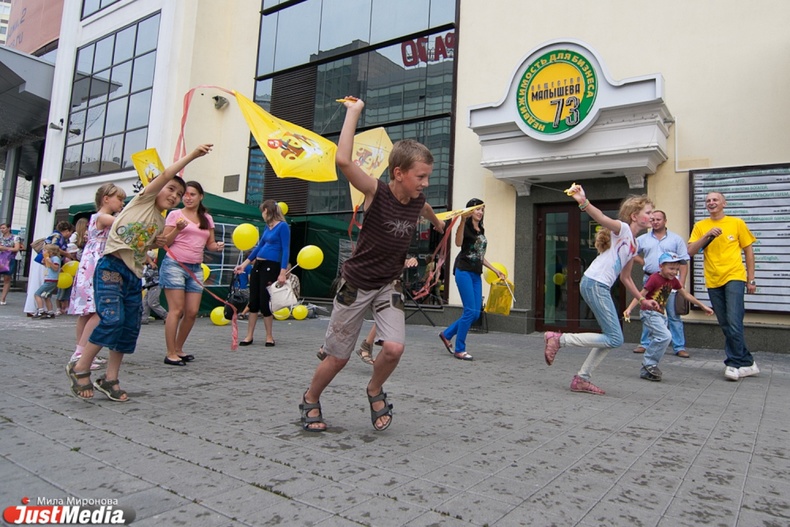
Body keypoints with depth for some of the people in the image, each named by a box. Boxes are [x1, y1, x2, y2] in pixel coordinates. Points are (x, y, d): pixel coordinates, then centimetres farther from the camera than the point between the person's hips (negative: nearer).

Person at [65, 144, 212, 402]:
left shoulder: (161, 223, 19)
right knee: (112, 320, -19)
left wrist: (158, 243, 9)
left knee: (130, 328, 4)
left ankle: (110, 379, 16)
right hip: (111, 267, -8)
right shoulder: (144, 199, 2)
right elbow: (165, 174, -11)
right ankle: (80, 368, 2)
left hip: (134, 275, 8)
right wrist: (192, 155, -14)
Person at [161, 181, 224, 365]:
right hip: (174, 265, -5)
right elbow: (165, 242, -1)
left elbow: (210, 244, 15)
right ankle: (170, 354, 0)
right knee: (176, 310, -8)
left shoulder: (207, 218, 13)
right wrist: (178, 229, -17)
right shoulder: (175, 214, 0)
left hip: (195, 268, 5)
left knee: (192, 311, 2)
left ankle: (178, 349, 18)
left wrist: (217, 246, -7)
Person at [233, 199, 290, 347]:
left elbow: (286, 250, -14)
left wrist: (283, 272, -20)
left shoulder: (282, 226, -9)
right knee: (253, 301, 8)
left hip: (271, 267, -8)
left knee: (264, 302, -4)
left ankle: (269, 337, 11)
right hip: (258, 265, 8)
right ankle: (249, 336, 16)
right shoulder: (267, 227, 14)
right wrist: (244, 264, 21)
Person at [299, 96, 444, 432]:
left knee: (394, 348, -16)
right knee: (338, 357, 6)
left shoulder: (418, 200, -5)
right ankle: (310, 400, 35)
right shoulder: (376, 193, -20)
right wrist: (354, 112, -31)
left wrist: (438, 224, 44)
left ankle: (375, 391, 16)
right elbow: (343, 160, -39)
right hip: (357, 283, -4)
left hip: (389, 285, 4)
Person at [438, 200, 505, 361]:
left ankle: (447, 334, 20)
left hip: (476, 274, 8)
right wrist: (463, 221, -35)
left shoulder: (481, 230, 19)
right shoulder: (466, 226, -4)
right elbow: (458, 243, -26)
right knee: (470, 311, -11)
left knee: (476, 313, 4)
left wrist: (495, 270, 23)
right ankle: (459, 350, 0)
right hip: (464, 271, -8)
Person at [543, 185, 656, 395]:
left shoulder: (633, 245, 23)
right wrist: (584, 203, -42)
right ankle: (559, 339, -5)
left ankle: (582, 378, 15)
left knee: (611, 338, 10)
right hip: (594, 284, -9)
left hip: (601, 288, 9)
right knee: (615, 339, -8)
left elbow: (625, 277, 28)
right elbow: (601, 218, -24)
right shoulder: (622, 228, -2)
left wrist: (642, 300, 29)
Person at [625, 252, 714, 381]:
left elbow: (686, 294, 22)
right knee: (665, 336, -22)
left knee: (656, 341, 7)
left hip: (661, 315, 8)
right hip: (650, 313, -8)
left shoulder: (673, 281, 9)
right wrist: (629, 308, -26)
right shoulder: (654, 278, -14)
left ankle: (646, 371, 14)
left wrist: (702, 306, 27)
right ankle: (649, 363, -10)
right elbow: (641, 294, -17)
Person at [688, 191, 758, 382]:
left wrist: (751, 279, 4)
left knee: (733, 323, -13)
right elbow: (690, 251, -2)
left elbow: (748, 250, 7)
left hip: (734, 277, -3)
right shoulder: (700, 226, 7)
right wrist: (707, 236, -16)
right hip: (713, 281, 3)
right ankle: (746, 362, 20)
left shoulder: (737, 223, 3)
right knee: (726, 325, 7)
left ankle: (735, 363, 0)